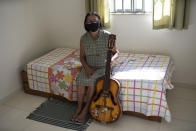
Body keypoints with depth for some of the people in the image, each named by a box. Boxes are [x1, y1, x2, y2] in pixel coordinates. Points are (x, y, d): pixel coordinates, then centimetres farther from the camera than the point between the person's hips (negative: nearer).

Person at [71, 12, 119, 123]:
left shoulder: (107, 36, -11)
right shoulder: (84, 38, -2)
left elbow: (116, 52, -4)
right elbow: (82, 57, 5)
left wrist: (112, 59, -27)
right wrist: (87, 68, -13)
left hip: (103, 67, -3)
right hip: (88, 67, 3)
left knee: (91, 80, -29)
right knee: (80, 79, -25)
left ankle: (86, 109, -12)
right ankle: (79, 108, -9)